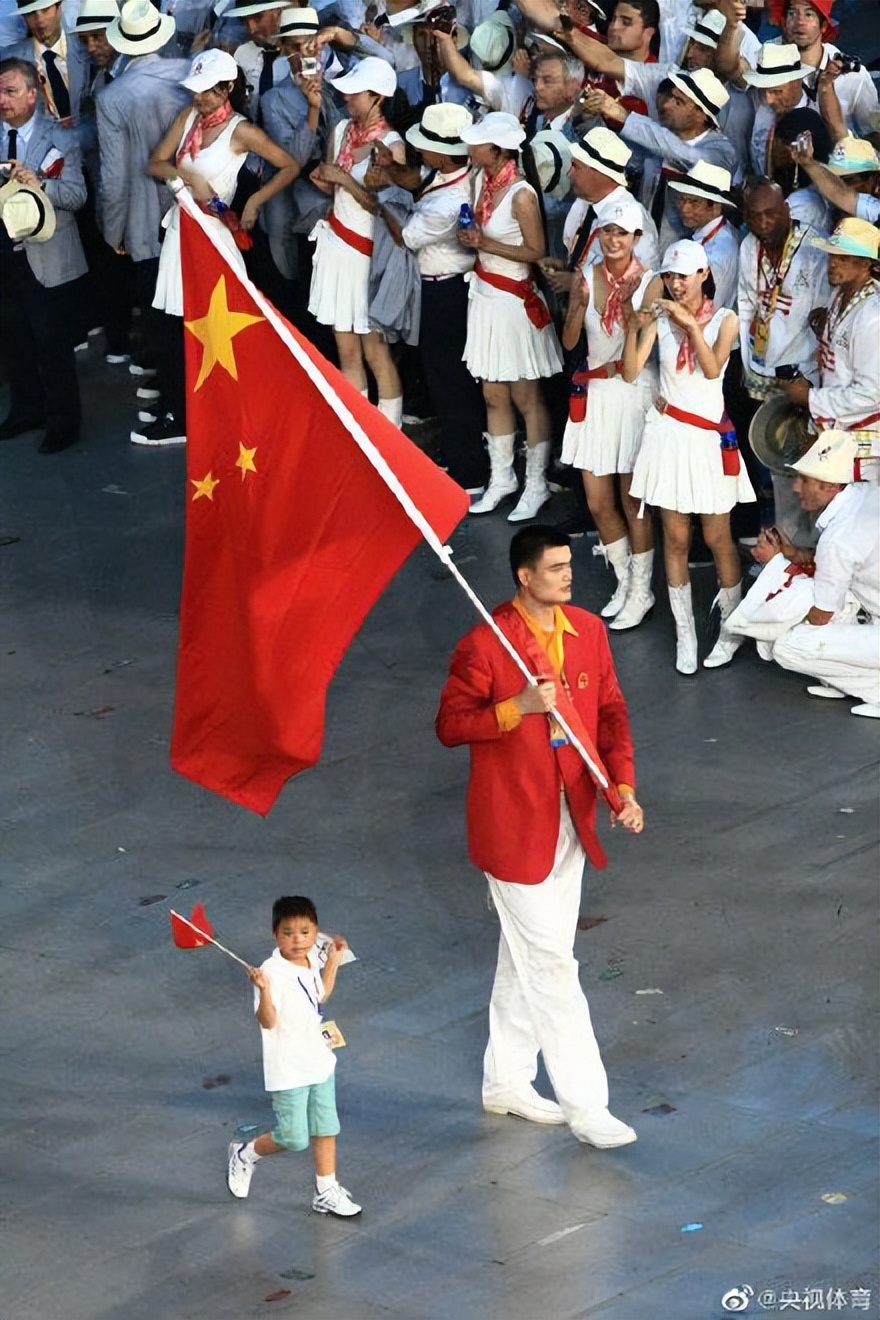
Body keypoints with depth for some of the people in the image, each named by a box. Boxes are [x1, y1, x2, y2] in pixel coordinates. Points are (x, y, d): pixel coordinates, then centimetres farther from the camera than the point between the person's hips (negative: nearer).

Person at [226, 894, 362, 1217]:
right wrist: (264, 990, -44)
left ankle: (326, 1191, 25)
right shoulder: (272, 972, -23)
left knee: (325, 1130, 13)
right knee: (293, 1138, -1)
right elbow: (268, 1021, -28)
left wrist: (333, 959, 19)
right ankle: (246, 1154, 26)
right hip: (288, 1069, -8)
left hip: (319, 1062, 8)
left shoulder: (311, 962, 3)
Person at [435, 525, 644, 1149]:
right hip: (513, 825, -7)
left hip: (569, 816, 7)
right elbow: (450, 724, -12)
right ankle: (584, 1104, -1)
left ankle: (507, 1081, 32)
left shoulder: (588, 632, 2)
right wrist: (519, 707, -25)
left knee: (527, 957, 18)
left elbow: (611, 711, 7)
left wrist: (623, 785, -7)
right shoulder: (484, 643, -16)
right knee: (550, 963, -4)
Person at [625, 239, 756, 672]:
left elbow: (712, 368, -18)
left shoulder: (725, 319, -2)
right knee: (675, 538, 4)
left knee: (717, 538, 1)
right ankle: (684, 633, 10)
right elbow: (631, 372, -8)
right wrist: (635, 327, -22)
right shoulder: (659, 318, 1)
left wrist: (691, 323, -25)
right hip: (668, 433, 2)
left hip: (707, 437, -2)